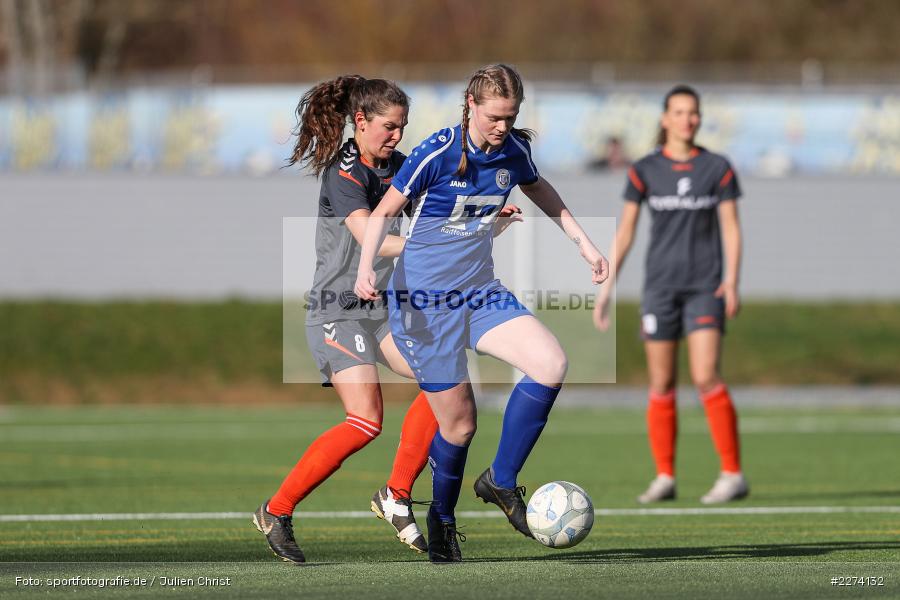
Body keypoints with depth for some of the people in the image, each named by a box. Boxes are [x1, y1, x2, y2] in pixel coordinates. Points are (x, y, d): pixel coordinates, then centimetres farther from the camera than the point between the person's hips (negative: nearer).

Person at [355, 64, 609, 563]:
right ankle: (441, 518, 26)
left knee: (550, 365, -19)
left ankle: (501, 481, -3)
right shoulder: (436, 153, -17)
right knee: (458, 424, -3)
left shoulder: (513, 151, -1)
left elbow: (541, 193, 21)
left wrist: (584, 244, 19)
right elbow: (384, 212, -10)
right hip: (424, 302, -5)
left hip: (480, 293, 5)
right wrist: (366, 268, -25)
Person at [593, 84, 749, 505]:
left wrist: (732, 282, -11)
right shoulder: (644, 171, 4)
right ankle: (664, 477, 12)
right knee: (661, 385, 2)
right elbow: (624, 232, 6)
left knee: (706, 378, -15)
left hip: (704, 286, -2)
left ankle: (733, 474, -10)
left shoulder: (717, 168, 2)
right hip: (660, 286, 2)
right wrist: (606, 289, 2)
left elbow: (731, 228, 2)